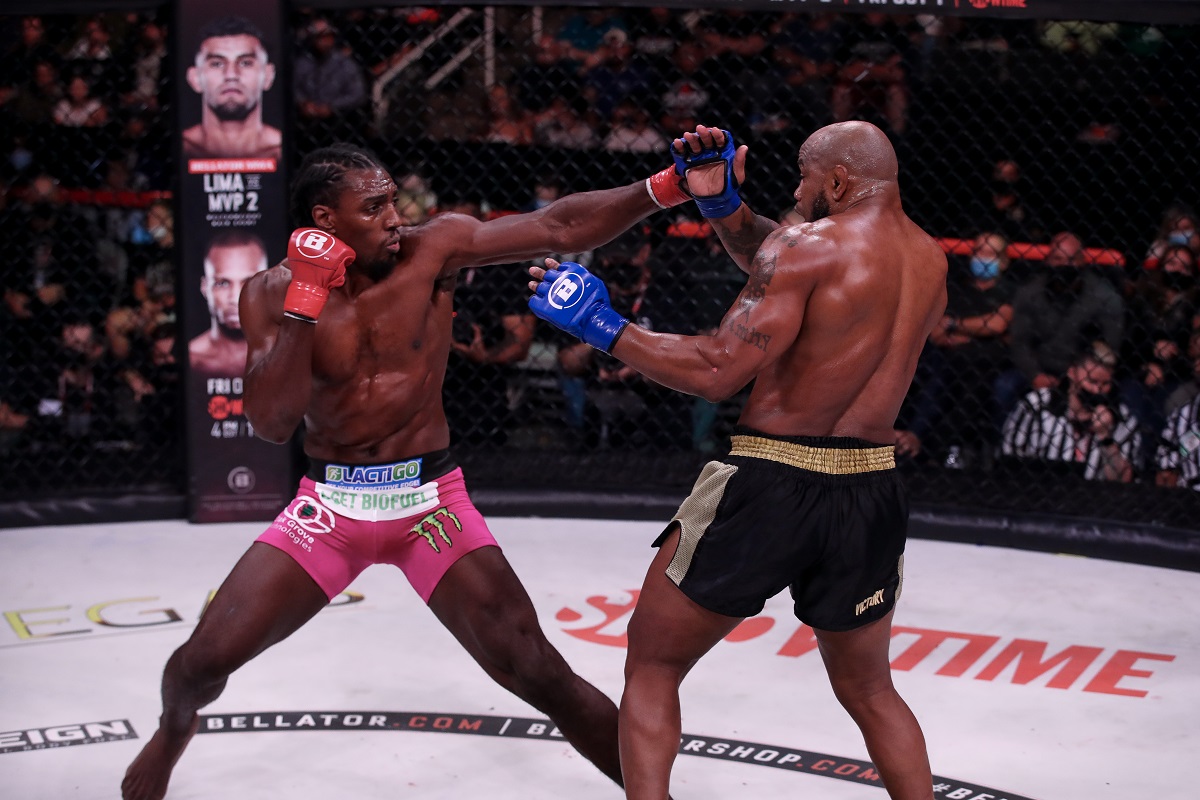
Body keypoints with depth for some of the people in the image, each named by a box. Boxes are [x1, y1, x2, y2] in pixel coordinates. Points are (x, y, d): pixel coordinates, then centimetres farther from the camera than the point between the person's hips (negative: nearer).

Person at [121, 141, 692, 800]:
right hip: (329, 506, 1)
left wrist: (666, 187, -26)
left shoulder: (433, 249, -8)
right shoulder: (272, 294, -6)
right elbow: (272, 425, -17)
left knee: (537, 673, -10)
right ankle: (174, 728, 34)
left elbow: (561, 228, -14)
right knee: (202, 659, -1)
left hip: (430, 503, -1)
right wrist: (307, 298, -23)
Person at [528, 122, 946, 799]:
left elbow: (719, 371, -17)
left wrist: (604, 326, -9)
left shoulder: (810, 247, -12)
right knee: (868, 689, 26)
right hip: (872, 492, 6)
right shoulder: (929, 261, 10)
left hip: (771, 486, -6)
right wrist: (722, 203, 9)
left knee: (652, 667, 12)